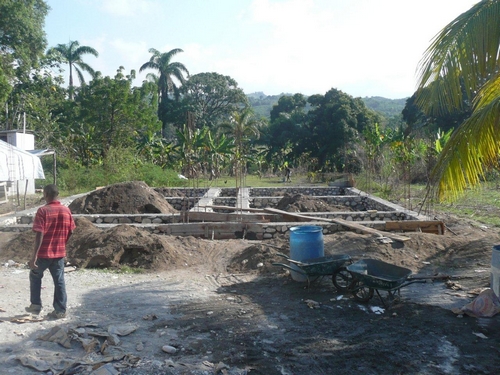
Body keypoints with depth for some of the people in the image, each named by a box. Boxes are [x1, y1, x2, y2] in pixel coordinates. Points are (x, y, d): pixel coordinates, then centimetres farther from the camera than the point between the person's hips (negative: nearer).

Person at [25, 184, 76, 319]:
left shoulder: (43, 211, -14)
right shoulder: (66, 210, 1)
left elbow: (40, 234, -19)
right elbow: (70, 232, 8)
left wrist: (34, 255, -18)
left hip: (44, 252, -4)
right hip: (60, 252, 4)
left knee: (35, 276, 19)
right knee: (59, 281, 8)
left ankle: (36, 305, 26)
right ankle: (60, 310, 10)